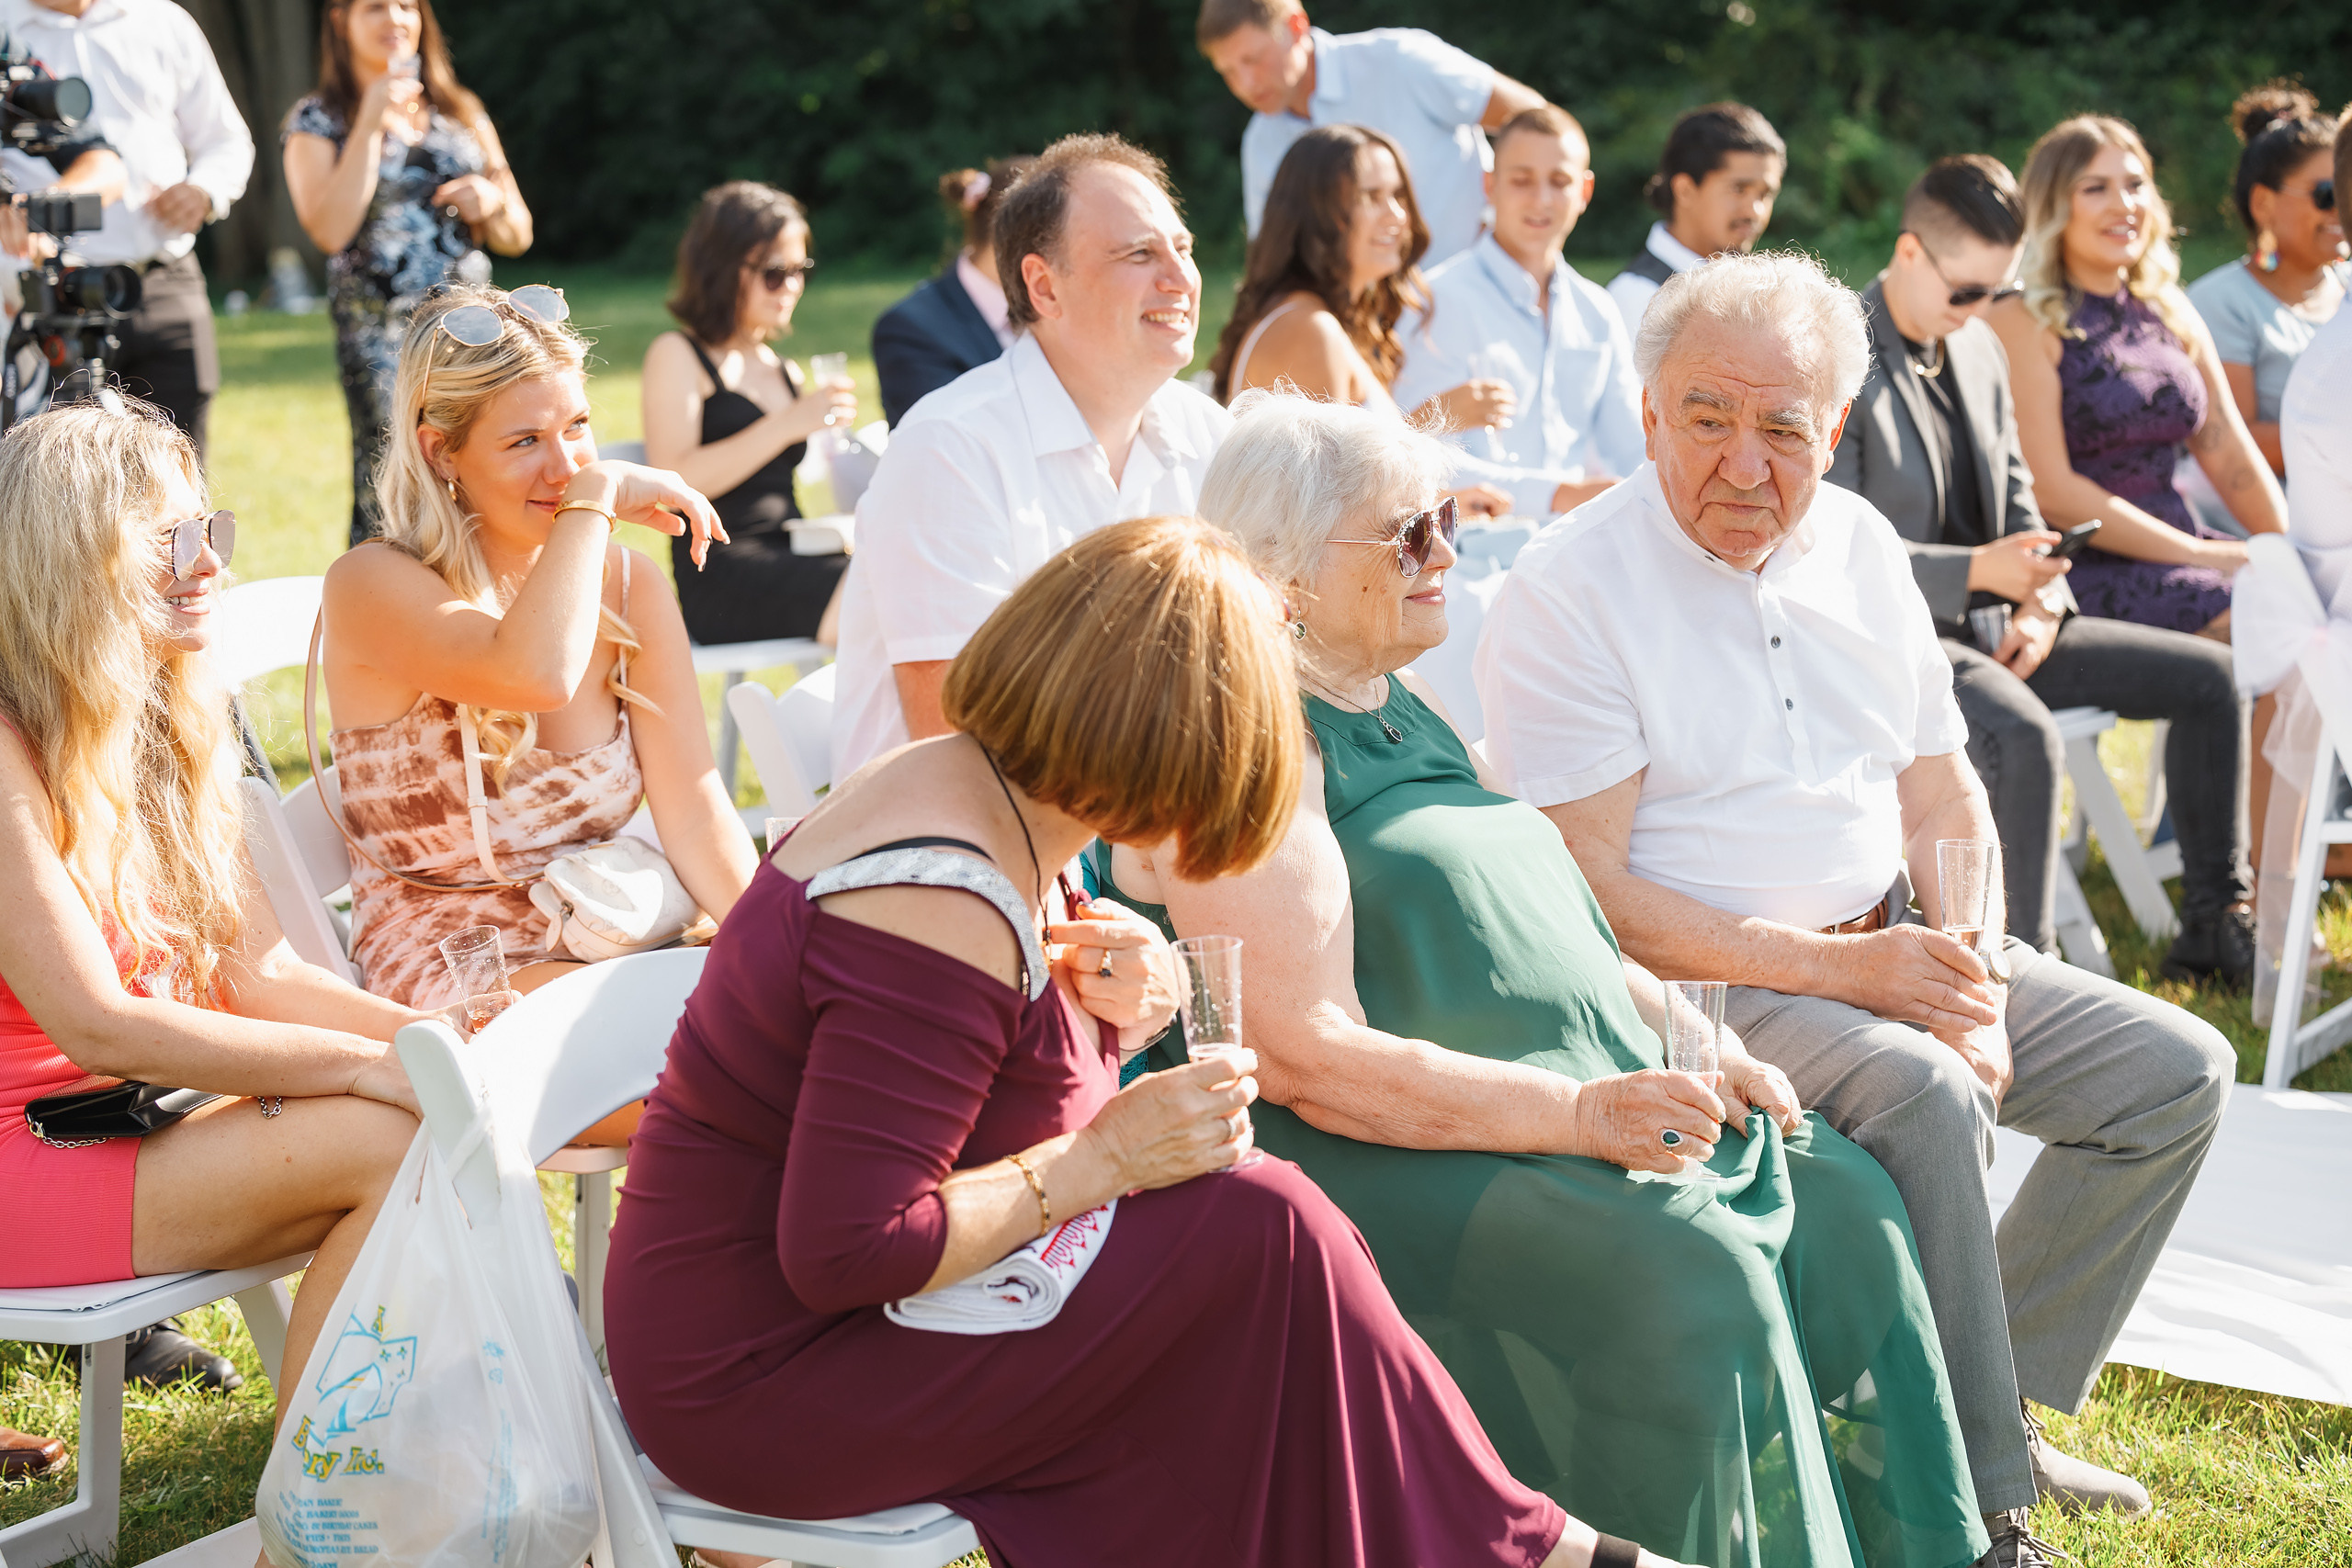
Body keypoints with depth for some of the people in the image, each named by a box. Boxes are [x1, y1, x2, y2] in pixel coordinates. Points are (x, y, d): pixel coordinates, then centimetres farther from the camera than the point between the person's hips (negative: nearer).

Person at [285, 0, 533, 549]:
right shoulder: (316, 121, 5)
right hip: (379, 333, -4)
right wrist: (372, 122, -9)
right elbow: (330, 229, -11)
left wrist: (492, 202, -5)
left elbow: (516, 237, 19)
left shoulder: (462, 113, 16)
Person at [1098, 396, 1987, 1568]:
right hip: (1373, 1162, -10)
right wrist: (1576, 1112, -25)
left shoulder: (1406, 710, 17)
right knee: (1687, 1273, -27)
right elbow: (1303, 1054, -22)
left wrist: (1691, 1042, 6)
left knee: (1842, 1205, -3)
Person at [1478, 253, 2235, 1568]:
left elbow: (1945, 801, 14)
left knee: (2179, 1072, 0)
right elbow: (1590, 894, -18)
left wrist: (1972, 989, -5)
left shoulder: (1860, 546, 9)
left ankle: (1991, 1407, 8)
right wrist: (1837, 970, -22)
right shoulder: (1568, 594, -13)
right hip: (1697, 985, -8)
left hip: (1890, 945, 8)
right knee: (1923, 1097, -33)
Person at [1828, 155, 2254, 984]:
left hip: (1987, 623, 9)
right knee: (2023, 738, -38)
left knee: (2206, 674, 2)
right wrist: (1975, 571, -28)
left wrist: (2042, 603, -3)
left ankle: (2213, 925, 10)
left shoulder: (1979, 348, 12)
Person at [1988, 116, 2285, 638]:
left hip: (2177, 543, 7)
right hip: (2082, 570, -7)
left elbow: (2230, 455, 14)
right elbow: (2050, 492, -11)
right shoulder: (2023, 325, -5)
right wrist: (2197, 554, -14)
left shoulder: (2173, 316, 16)